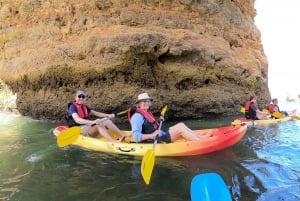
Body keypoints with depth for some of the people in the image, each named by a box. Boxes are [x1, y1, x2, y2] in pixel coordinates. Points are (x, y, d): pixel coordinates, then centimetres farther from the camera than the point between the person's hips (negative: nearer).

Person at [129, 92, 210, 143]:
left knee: (181, 125, 3)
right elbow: (136, 137, -26)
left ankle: (199, 137, 3)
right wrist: (152, 135, -33)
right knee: (180, 128, -13)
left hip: (160, 136, 10)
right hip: (156, 141, -10)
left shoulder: (147, 113, 15)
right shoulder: (137, 116, -16)